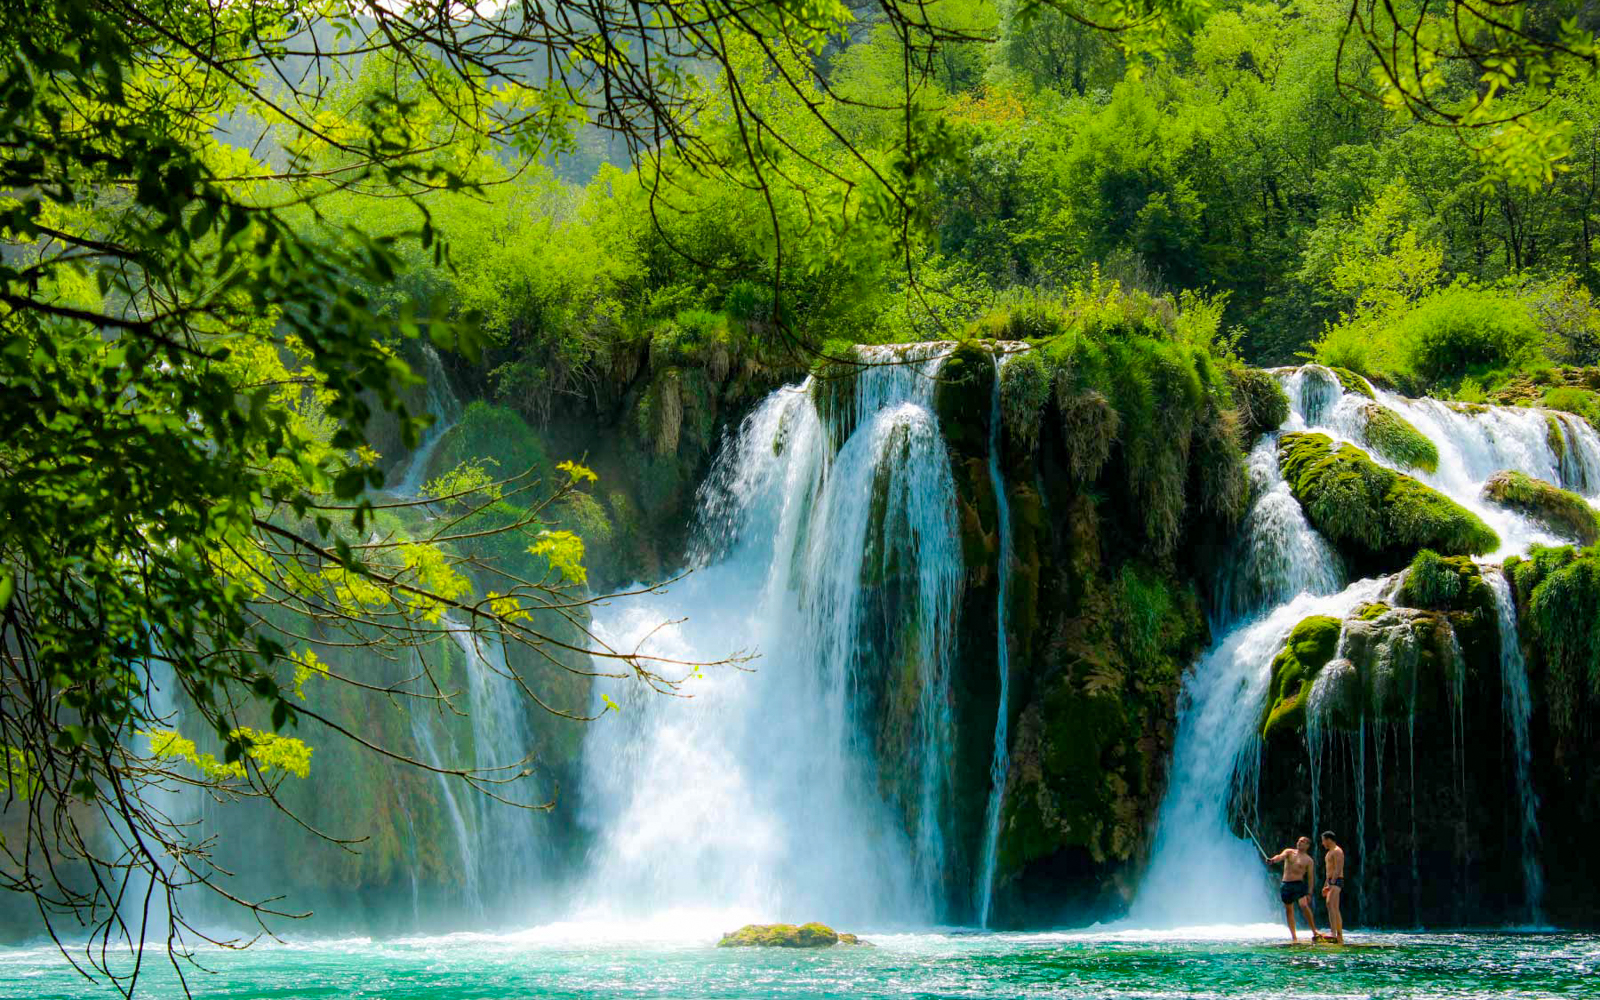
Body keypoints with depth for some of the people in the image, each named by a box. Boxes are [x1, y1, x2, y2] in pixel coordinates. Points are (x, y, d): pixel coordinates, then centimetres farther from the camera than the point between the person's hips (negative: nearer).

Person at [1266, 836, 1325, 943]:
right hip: (1286, 885, 3)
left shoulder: (1308, 860, 3)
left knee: (1304, 905, -23)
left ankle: (1314, 931, -13)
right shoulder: (1289, 852, 10)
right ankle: (1294, 937, 8)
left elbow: (1310, 877, 2)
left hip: (1298, 885, -3)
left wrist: (1309, 893, -4)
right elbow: (1280, 856, -10)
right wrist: (1273, 860, -34)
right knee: (1289, 910, 4)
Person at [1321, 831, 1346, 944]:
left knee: (1330, 904, -28)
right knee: (1335, 910, 10)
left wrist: (1331, 884, -24)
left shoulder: (1337, 851, -10)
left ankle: (1333, 933, -39)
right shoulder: (1331, 852, 22)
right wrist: (1325, 886, 25)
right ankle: (1340, 938, 12)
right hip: (1331, 882, 11)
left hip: (1336, 882, -11)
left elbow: (1338, 869, -19)